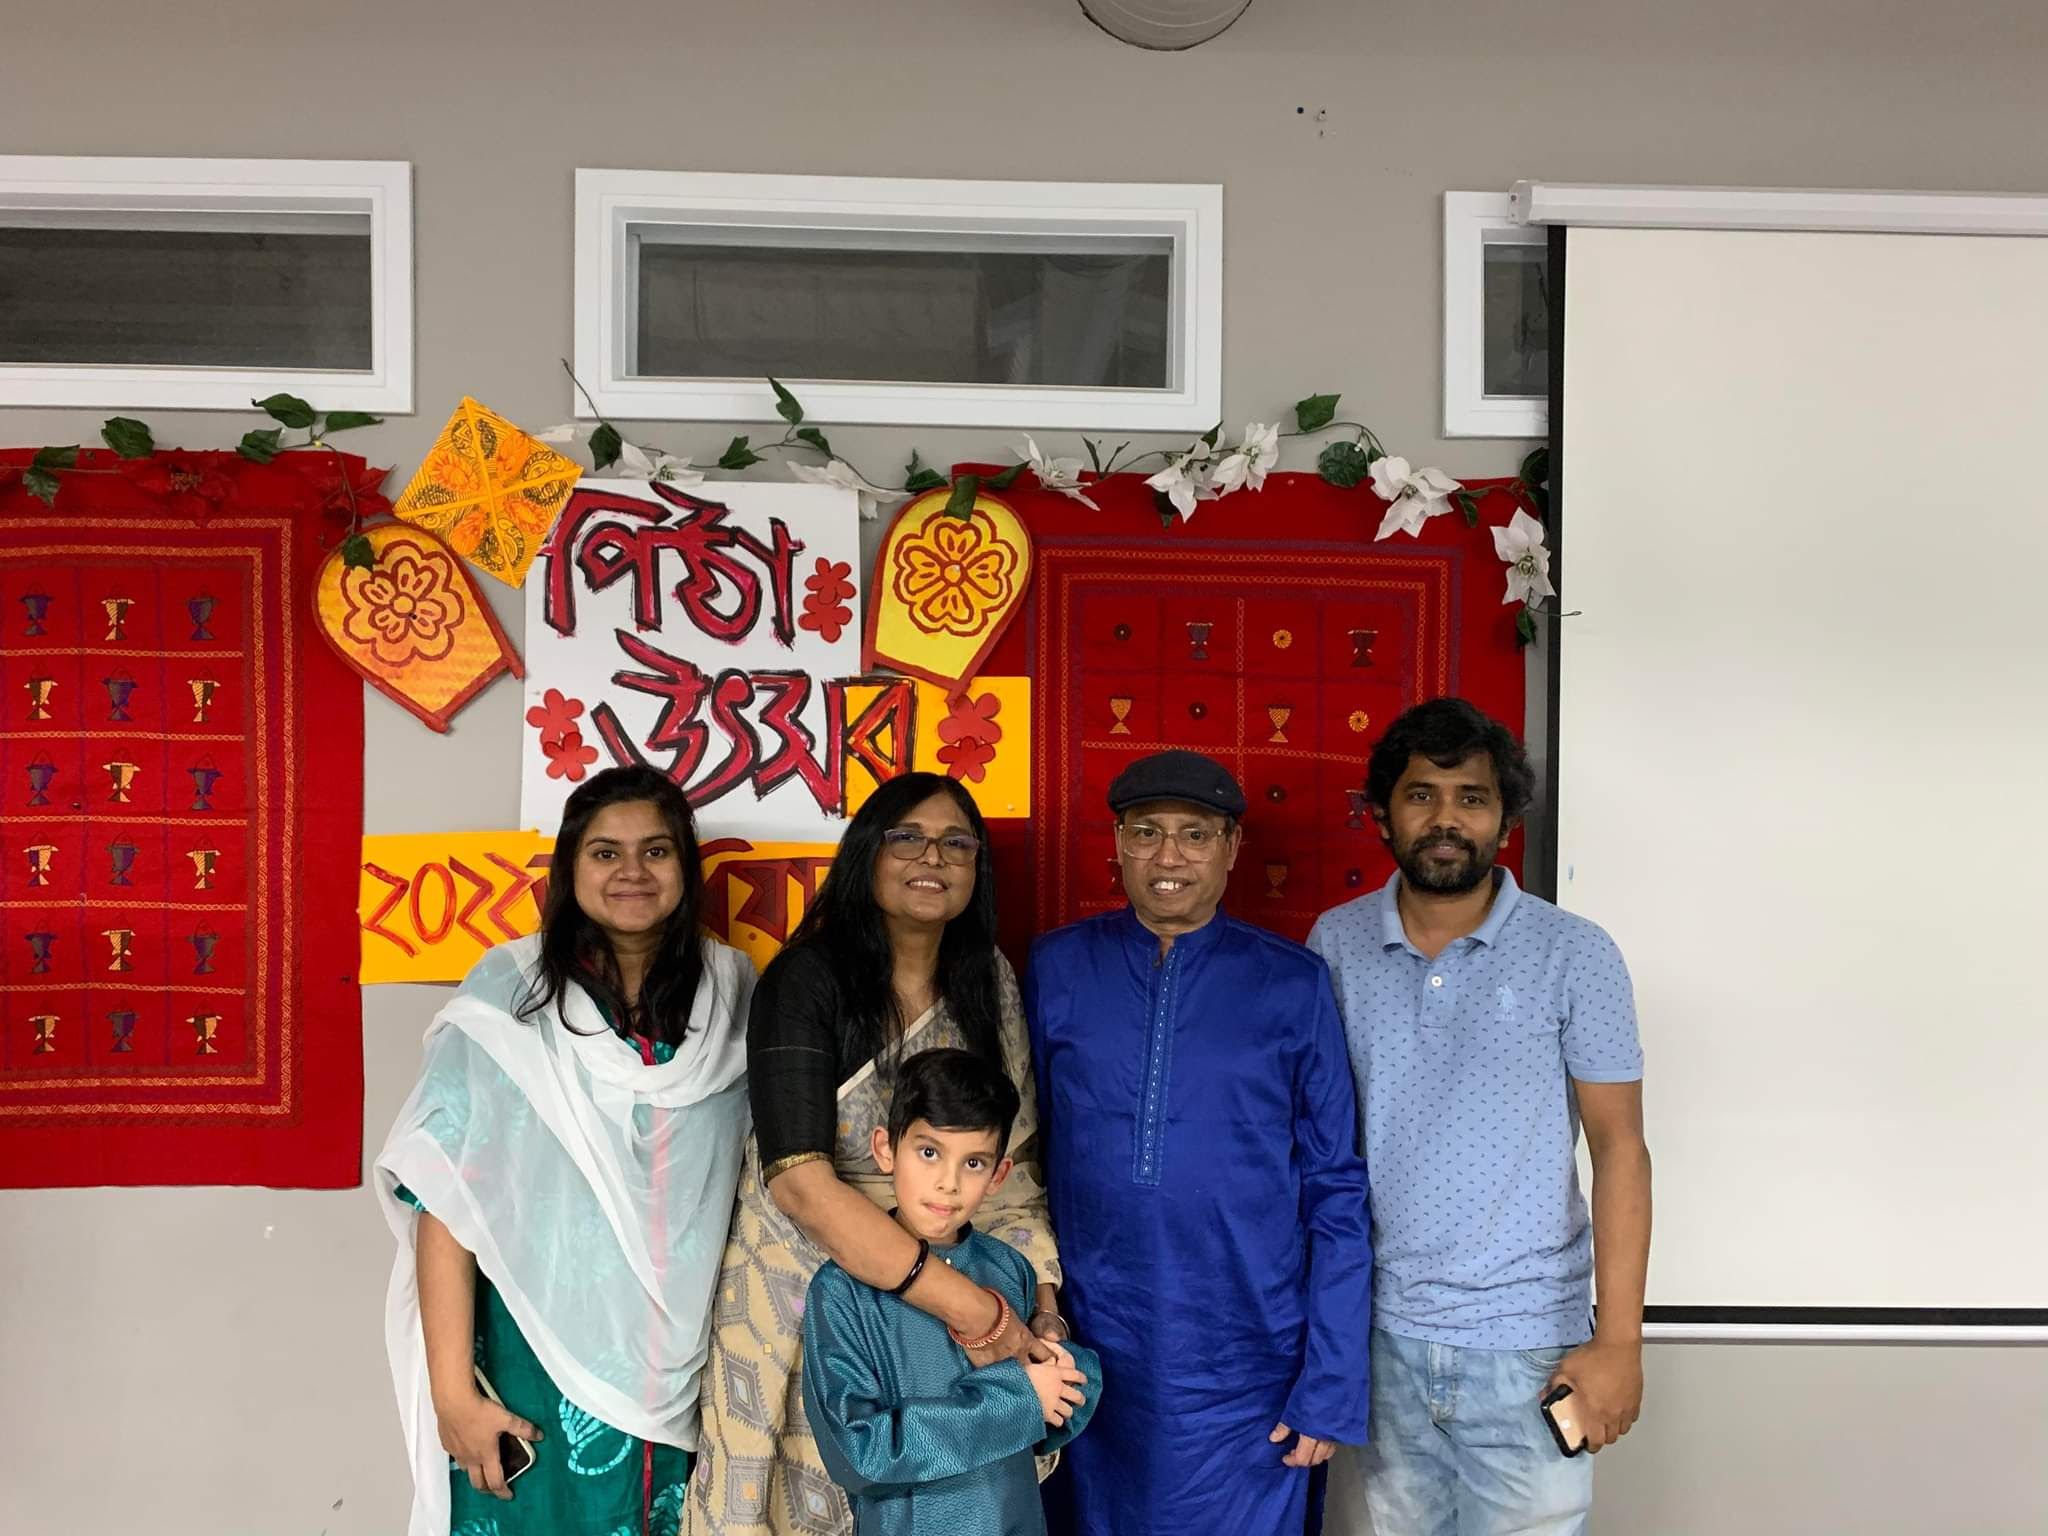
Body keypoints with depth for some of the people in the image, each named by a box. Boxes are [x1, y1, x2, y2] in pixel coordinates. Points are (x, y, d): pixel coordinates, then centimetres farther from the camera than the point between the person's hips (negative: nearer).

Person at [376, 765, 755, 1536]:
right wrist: (453, 1389, -14)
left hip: (692, 1377, 3)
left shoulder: (733, 989, 0)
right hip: (541, 1372, -2)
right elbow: (445, 1199, -11)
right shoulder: (510, 992, -10)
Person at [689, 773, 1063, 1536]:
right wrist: (966, 1304, -28)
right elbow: (800, 1181, -26)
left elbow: (1011, 1156, 4)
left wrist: (1038, 1293, -8)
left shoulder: (988, 978, -1)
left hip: (933, 1313, 4)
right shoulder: (807, 979, -17)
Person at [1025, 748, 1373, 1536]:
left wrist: (1332, 1387, -5)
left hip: (1247, 1380, -1)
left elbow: (1337, 1193, -2)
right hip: (1089, 1363, 2)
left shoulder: (1292, 983, -5)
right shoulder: (1056, 968, -2)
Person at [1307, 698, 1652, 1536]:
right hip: (1382, 1332, 2)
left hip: (1527, 1344, -2)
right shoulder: (1336, 943, -1)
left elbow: (1618, 1148, -5)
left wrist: (1619, 1340, -8)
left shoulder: (1575, 955, -7)